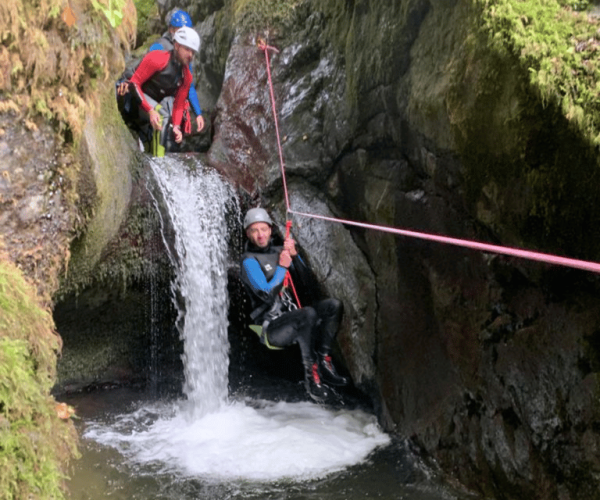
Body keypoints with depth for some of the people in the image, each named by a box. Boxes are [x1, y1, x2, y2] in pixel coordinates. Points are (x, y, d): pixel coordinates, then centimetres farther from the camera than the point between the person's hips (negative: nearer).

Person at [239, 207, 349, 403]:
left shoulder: (277, 252, 14)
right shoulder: (249, 261, -9)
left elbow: (304, 277, 11)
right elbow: (267, 295, -20)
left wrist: (294, 255, -3)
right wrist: (281, 267, -16)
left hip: (291, 321, 8)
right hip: (271, 328, -8)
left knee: (333, 305, -11)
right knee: (309, 313, -35)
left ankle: (323, 362, -15)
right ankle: (311, 373, -27)